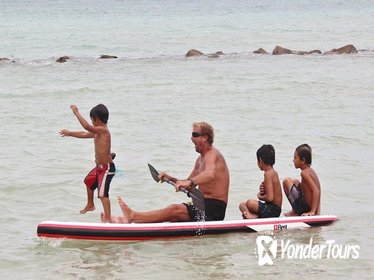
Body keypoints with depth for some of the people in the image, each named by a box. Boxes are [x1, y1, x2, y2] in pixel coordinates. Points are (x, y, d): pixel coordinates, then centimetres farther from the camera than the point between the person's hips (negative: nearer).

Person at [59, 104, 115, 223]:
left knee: (103, 193, -17)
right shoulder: (98, 132, 10)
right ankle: (90, 205, 51)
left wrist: (76, 112, -25)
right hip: (100, 167, 11)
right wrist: (69, 133, 35)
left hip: (107, 168, -11)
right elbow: (84, 134, 26)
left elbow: (86, 126, -32)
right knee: (89, 181, 32)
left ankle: (108, 218, -20)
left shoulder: (103, 130, -20)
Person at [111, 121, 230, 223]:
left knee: (174, 210, -23)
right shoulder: (201, 159, 20)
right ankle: (126, 220, -16)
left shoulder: (212, 154, -12)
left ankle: (132, 216, -30)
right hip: (205, 205, 9)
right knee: (171, 215, -5)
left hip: (214, 208, -9)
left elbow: (210, 175, -36)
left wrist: (189, 182, -51)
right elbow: (188, 185, 24)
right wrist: (170, 179, 7)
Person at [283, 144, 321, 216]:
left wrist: (312, 211, -28)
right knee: (295, 181, 27)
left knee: (287, 181, 0)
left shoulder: (304, 173, -18)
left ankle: (295, 213, 8)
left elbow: (316, 191, -27)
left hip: (306, 209, -9)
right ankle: (295, 211, 22)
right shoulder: (310, 170, 10)